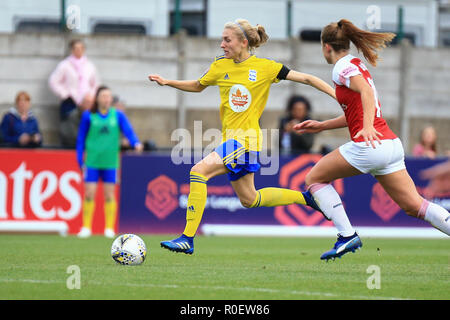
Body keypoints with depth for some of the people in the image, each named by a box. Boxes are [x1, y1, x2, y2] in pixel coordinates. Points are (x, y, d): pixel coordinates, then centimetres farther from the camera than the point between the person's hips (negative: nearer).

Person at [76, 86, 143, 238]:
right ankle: (86, 227, 6)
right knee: (89, 194, -4)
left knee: (109, 195, 2)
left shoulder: (118, 115, 3)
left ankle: (109, 228, 10)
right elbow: (81, 139, 7)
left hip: (110, 161, 1)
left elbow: (128, 131, -7)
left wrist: (136, 143, -27)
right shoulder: (88, 116, 2)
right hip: (92, 161, -1)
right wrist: (80, 160, 3)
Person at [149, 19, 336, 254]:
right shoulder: (221, 66, 8)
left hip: (246, 138, -8)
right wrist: (167, 82, 12)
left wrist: (337, 95, -7)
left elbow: (306, 79, -2)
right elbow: (198, 86, 25)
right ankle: (305, 197, 36)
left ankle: (187, 238, -23)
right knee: (248, 199, 18)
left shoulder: (265, 67, -7)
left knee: (199, 171, -23)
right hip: (230, 138, 8)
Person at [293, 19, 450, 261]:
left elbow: (366, 91, -23)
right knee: (414, 206, 5)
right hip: (392, 146, 9)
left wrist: (368, 127, -37)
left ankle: (347, 235, -2)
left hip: (369, 147, -8)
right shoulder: (357, 65, 23)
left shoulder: (343, 66, -4)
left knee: (314, 178, 9)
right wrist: (321, 126, 32)